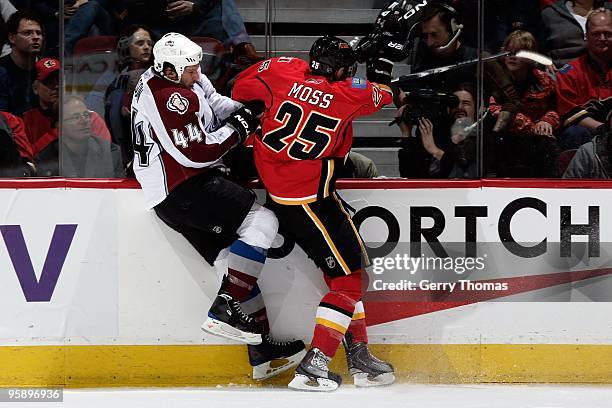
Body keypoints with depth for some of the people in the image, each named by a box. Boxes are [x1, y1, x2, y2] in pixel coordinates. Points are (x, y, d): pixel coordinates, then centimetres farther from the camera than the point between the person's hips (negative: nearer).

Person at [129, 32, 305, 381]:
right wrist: (240, 127, -13)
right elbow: (197, 153, -24)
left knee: (241, 255, 12)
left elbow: (215, 103, 17)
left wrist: (244, 110, -2)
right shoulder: (169, 99, -24)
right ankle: (225, 309, -16)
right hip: (182, 191, -11)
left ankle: (262, 349, 14)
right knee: (262, 221, -15)